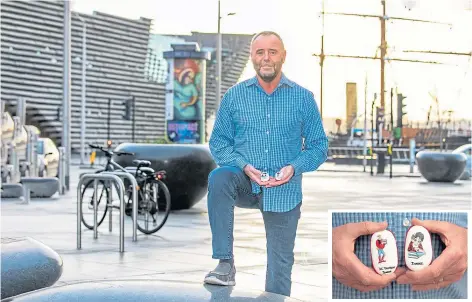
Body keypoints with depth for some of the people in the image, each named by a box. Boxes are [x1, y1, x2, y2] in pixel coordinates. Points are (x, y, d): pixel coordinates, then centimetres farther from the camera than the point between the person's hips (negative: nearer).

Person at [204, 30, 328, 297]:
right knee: (219, 178, -33)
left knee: (281, 268, 3)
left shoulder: (303, 98, 4)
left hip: (284, 192, 0)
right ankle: (225, 265, -30)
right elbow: (218, 142, 6)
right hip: (245, 183, 0)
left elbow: (319, 146, 5)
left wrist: (294, 168, -14)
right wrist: (244, 166, -12)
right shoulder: (235, 96, 5)